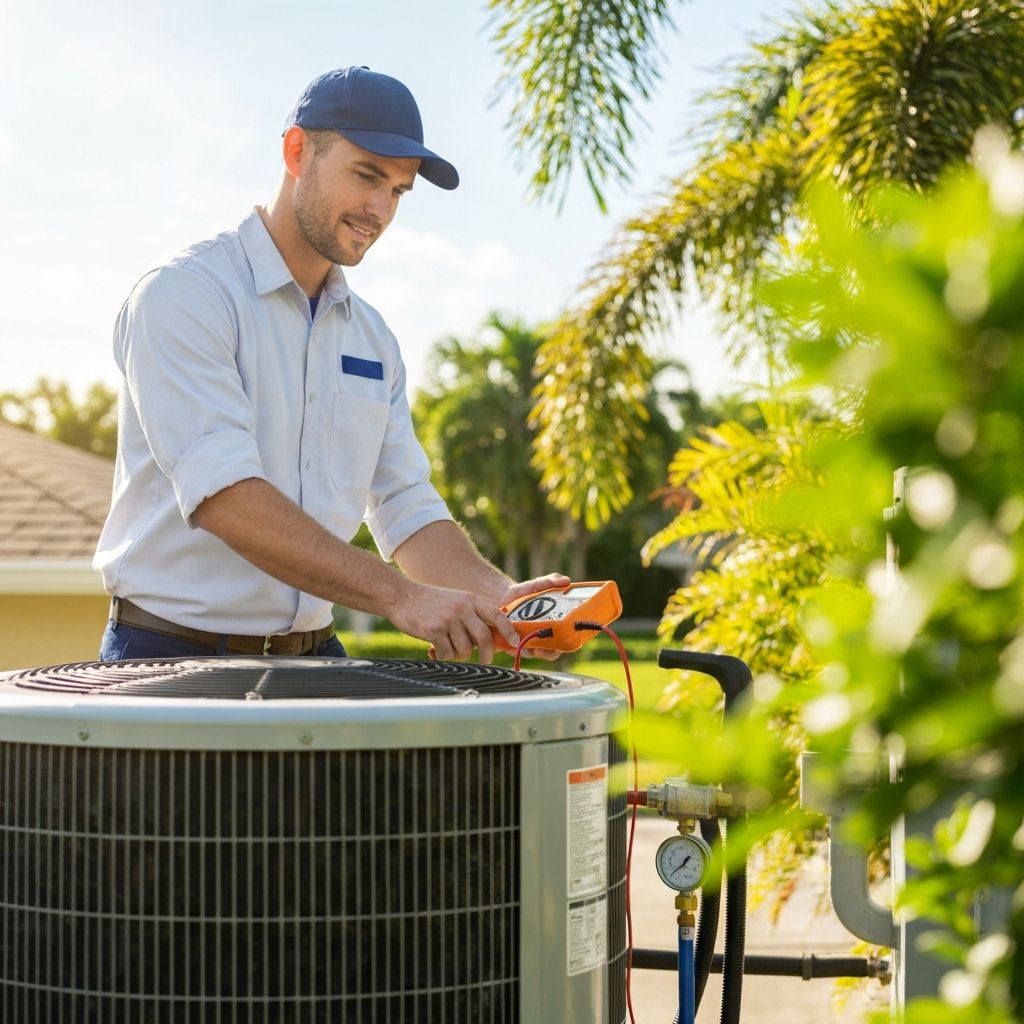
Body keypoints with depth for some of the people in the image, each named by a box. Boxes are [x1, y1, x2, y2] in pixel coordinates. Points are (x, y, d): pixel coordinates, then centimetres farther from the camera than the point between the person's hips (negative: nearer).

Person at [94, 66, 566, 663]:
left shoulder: (372, 339, 13)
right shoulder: (183, 295, -9)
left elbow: (408, 509, 11)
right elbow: (222, 495, -21)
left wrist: (501, 598, -8)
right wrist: (400, 596, -27)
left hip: (314, 656, 6)